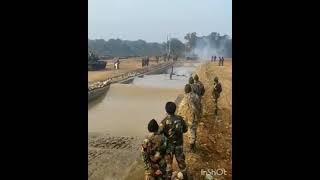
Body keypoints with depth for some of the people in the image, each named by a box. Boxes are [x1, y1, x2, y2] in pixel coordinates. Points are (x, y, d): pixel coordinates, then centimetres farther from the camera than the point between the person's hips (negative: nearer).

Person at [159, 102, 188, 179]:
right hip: (179, 145, 3)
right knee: (181, 161, 19)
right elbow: (185, 129, 3)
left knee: (168, 162, 15)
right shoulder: (180, 119, -11)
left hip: (169, 145, -3)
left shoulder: (164, 122, -21)